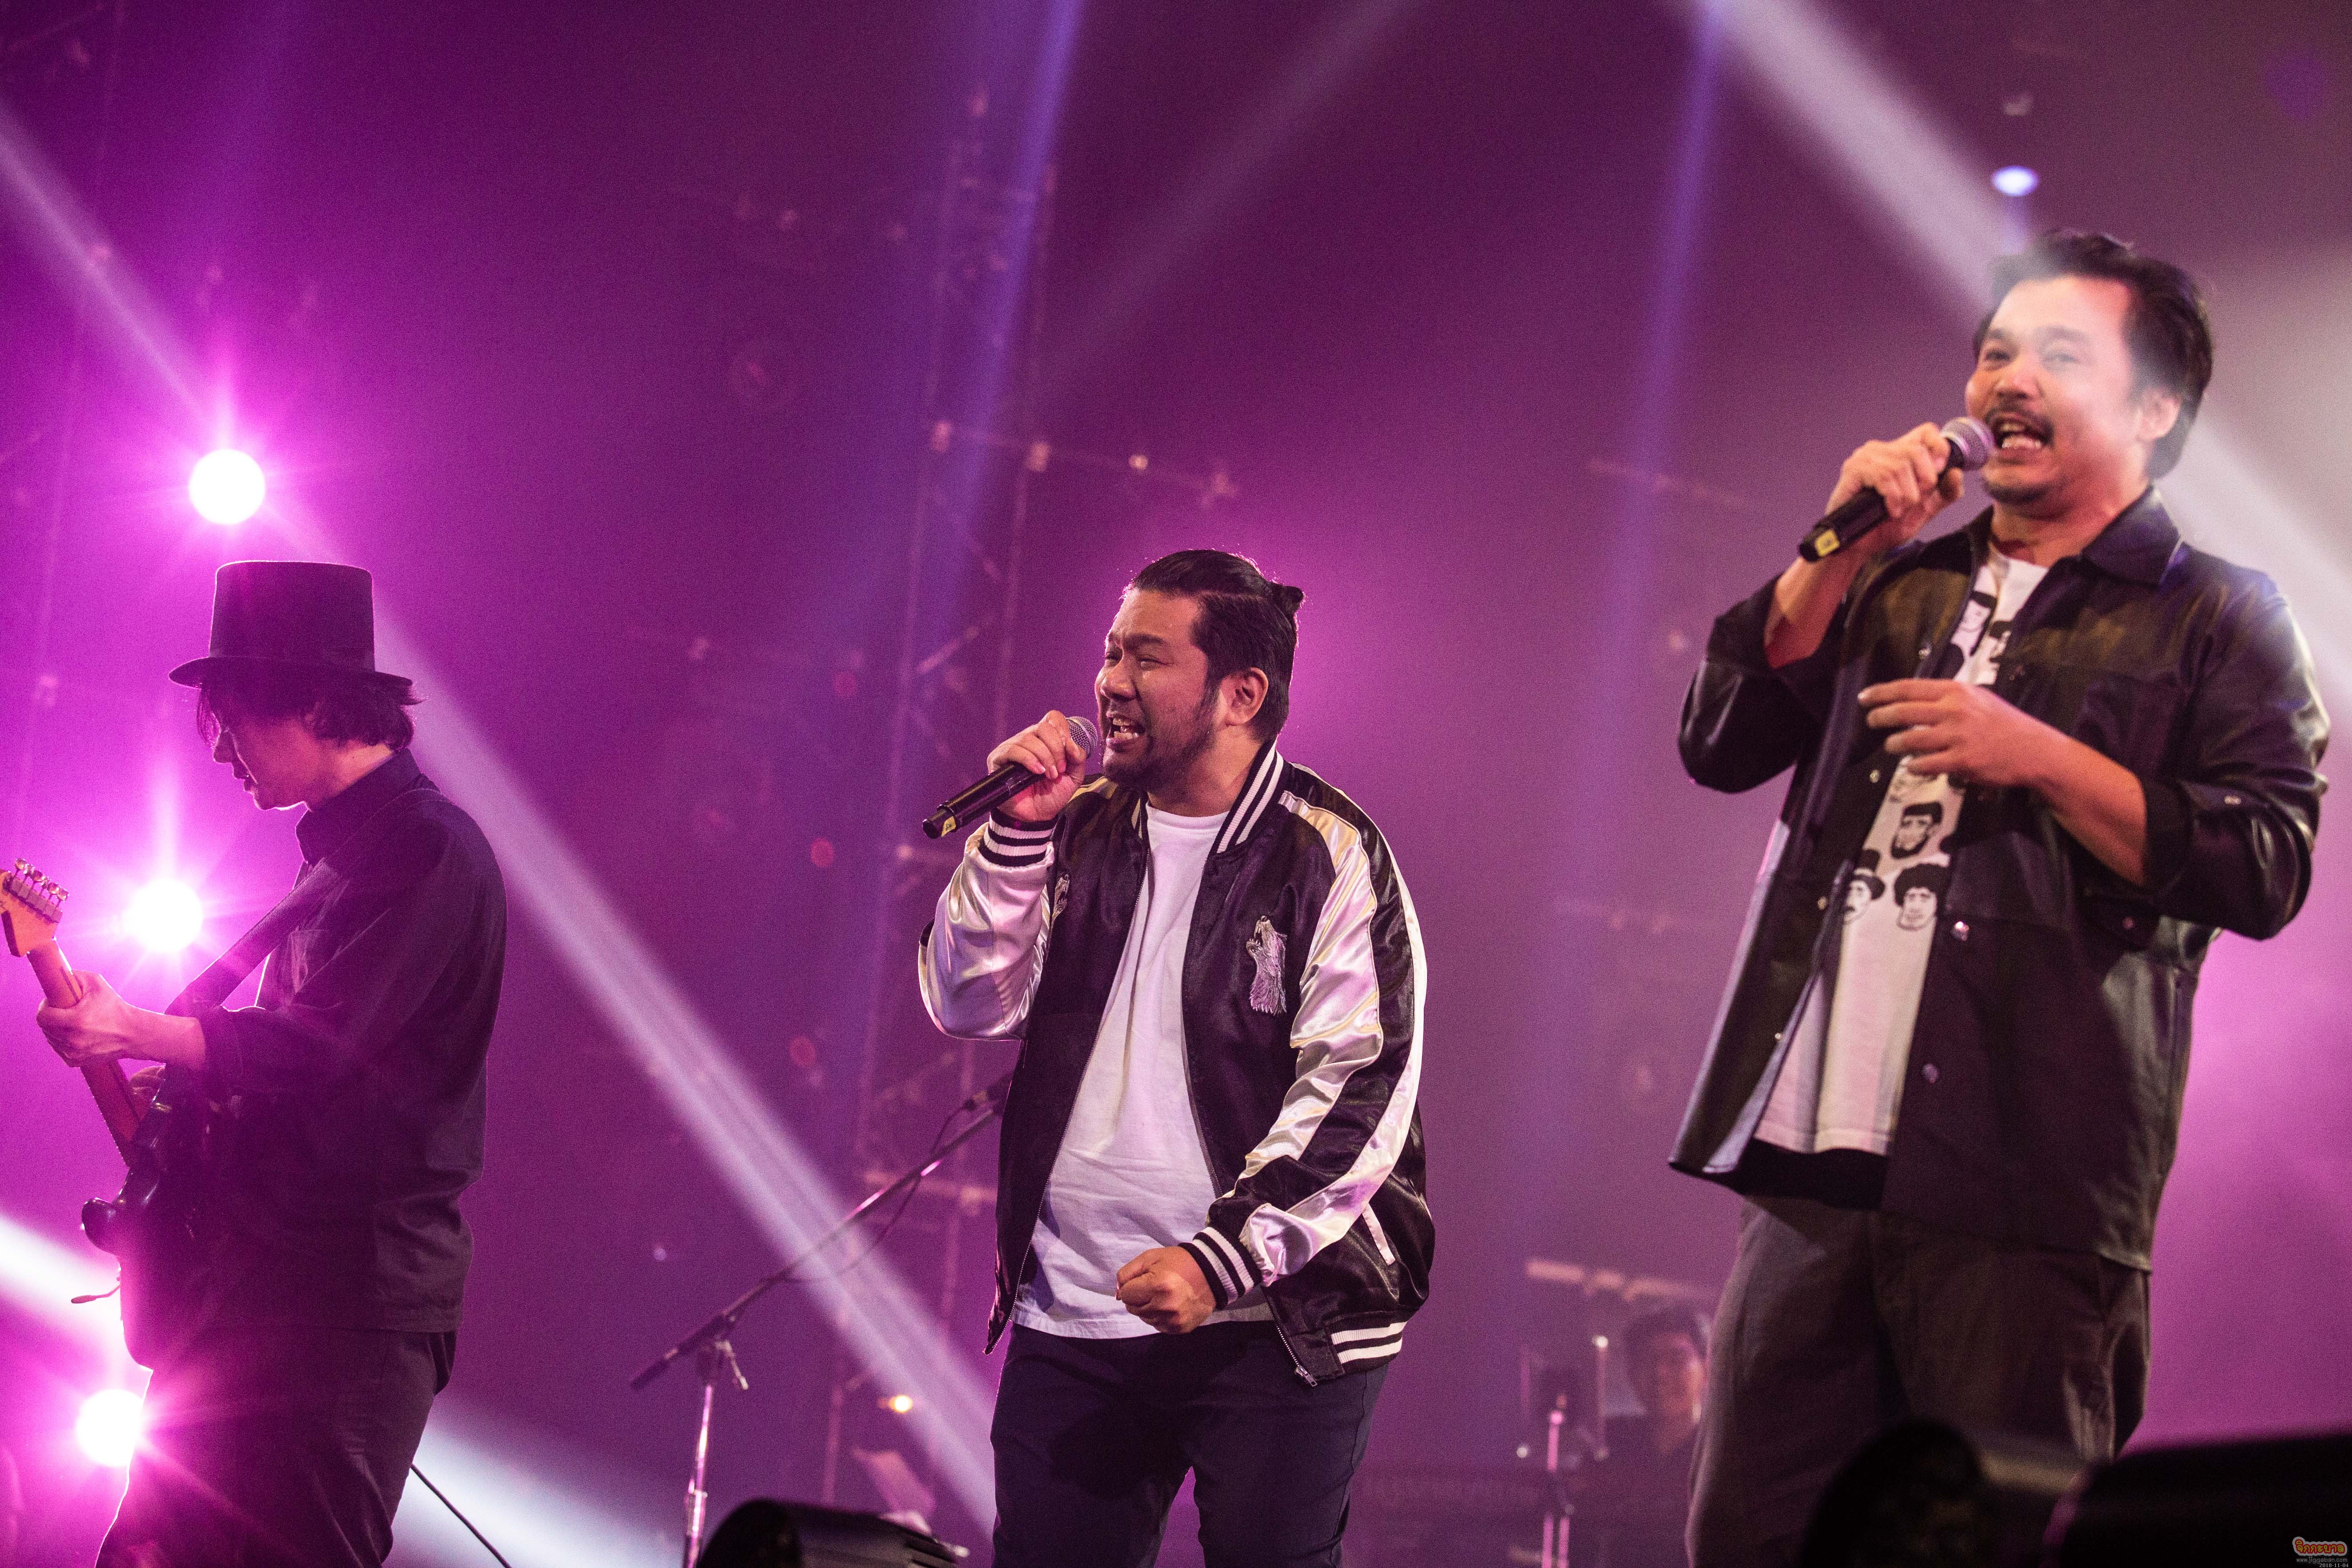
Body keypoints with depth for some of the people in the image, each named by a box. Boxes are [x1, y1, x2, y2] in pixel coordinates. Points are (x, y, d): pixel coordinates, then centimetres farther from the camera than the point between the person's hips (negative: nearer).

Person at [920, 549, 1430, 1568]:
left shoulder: (1330, 855, -4)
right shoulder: (1085, 836, 13)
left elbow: (1360, 1090, -11)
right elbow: (968, 1007, 9)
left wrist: (1220, 1261, -20)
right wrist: (1018, 833, -3)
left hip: (1273, 1327, -5)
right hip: (1070, 1322, 5)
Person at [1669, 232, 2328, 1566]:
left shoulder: (2217, 619, 6)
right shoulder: (1898, 592, 23)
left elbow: (2267, 866, -5)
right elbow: (1724, 743, 14)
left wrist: (2037, 758, -13)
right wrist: (1843, 550, 4)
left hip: (2019, 1200, -5)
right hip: (1809, 1163, 5)